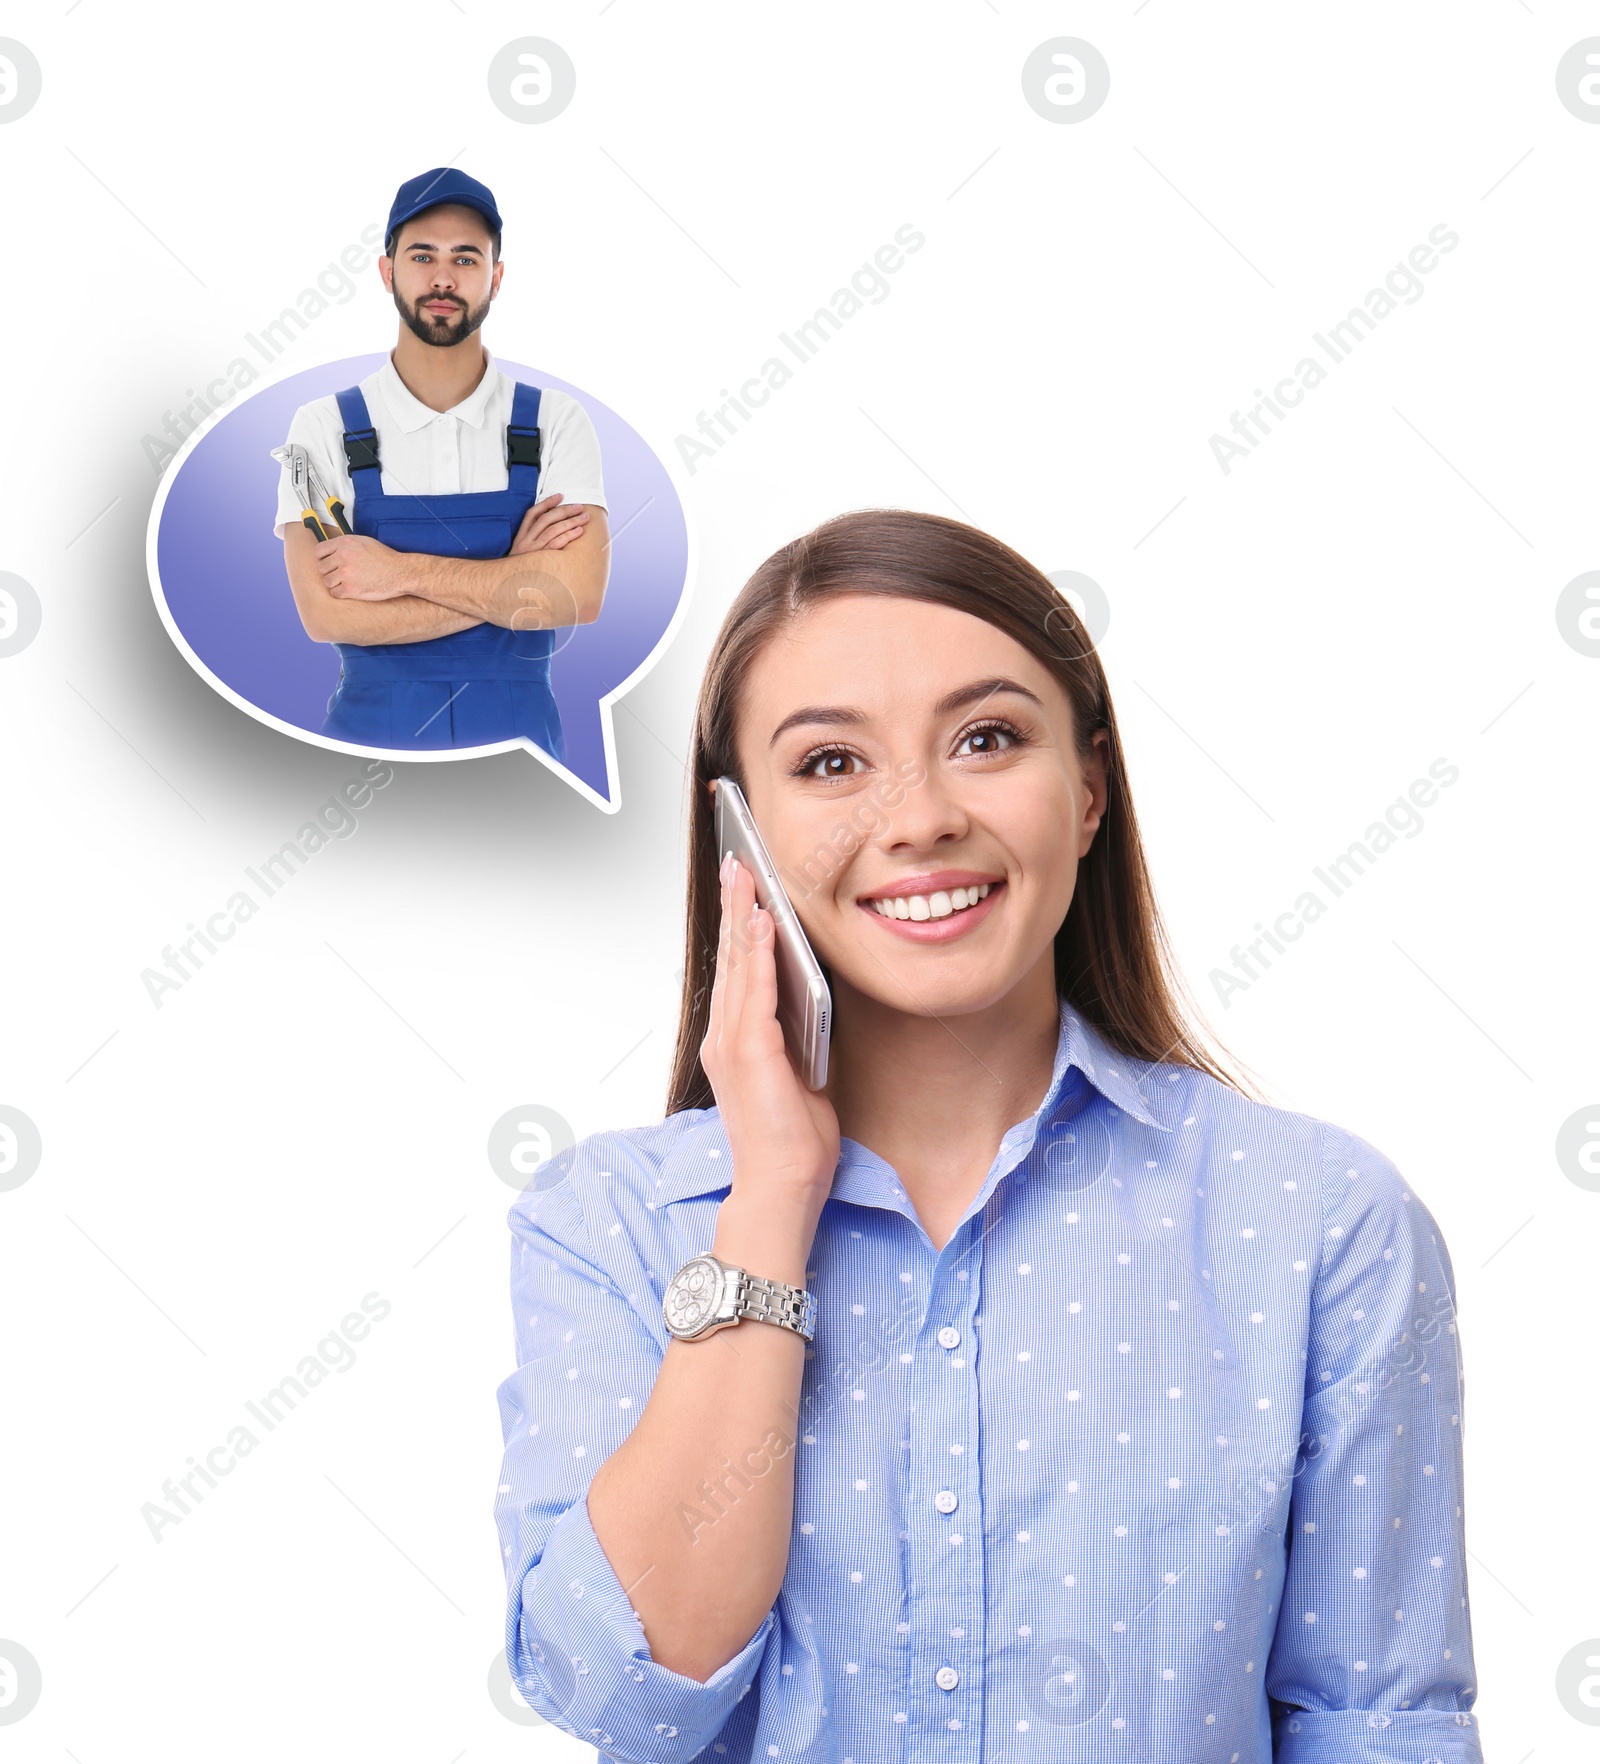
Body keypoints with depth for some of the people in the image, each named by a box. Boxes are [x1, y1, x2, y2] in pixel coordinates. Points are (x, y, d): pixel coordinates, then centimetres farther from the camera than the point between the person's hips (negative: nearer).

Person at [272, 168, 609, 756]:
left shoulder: (555, 421, 0)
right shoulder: (325, 427, -2)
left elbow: (578, 594, -14)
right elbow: (326, 614, -14)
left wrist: (401, 572, -16)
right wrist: (512, 580, -13)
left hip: (518, 741, 1)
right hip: (372, 737, 0)